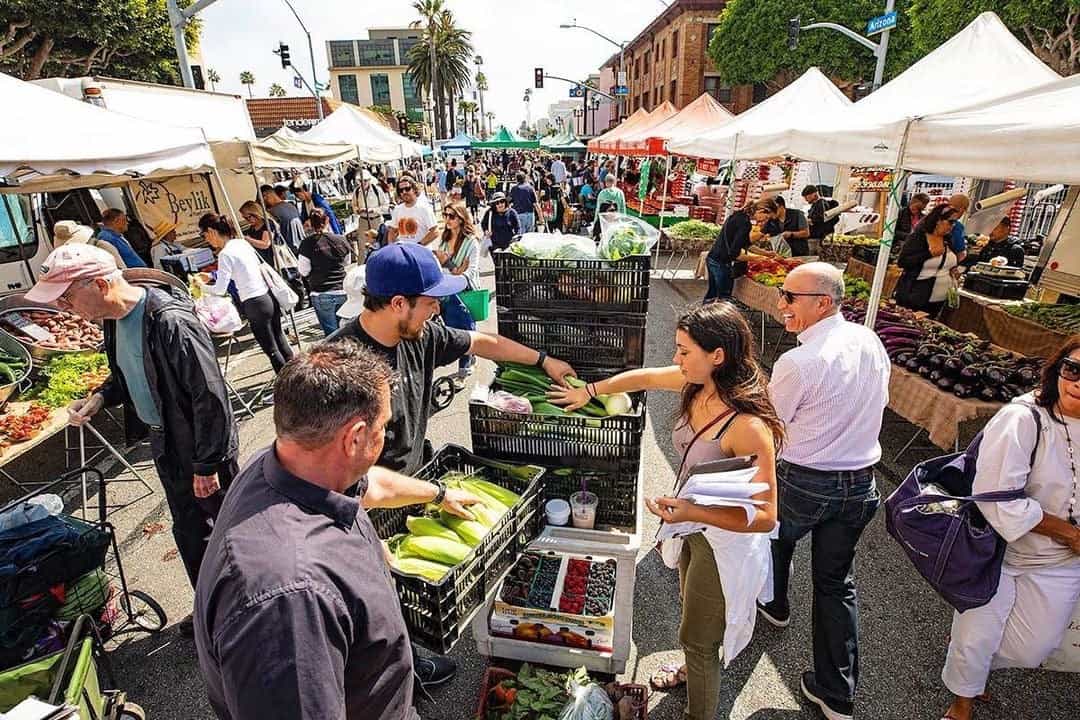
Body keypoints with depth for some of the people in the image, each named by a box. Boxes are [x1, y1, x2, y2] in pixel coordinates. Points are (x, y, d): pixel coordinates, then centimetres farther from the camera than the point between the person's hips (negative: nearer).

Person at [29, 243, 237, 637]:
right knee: (188, 531, 22)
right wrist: (101, 396, -2)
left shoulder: (171, 323, -29)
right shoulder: (114, 318, 1)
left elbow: (210, 397, -26)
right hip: (164, 443, 9)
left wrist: (207, 464, -20)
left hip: (201, 448, -9)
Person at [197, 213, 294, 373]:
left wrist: (201, 285, 7)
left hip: (255, 304, -8)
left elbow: (220, 290, -10)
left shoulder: (225, 254, -14)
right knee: (279, 338, 21)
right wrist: (211, 277, 22)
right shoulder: (242, 242, 9)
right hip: (269, 296, 8)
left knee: (271, 349, 4)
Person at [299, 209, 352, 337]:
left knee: (331, 333, 1)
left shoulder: (307, 243, -8)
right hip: (342, 291, 3)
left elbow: (304, 271, -1)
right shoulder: (340, 240, 0)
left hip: (322, 295, -2)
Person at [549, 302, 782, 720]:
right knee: (691, 604, 32)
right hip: (694, 525, 8)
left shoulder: (748, 426, -36)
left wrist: (692, 512, -38)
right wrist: (588, 392, 13)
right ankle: (693, 671, 62)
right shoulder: (697, 383, -14)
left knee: (697, 637, 15)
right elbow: (643, 377, 4)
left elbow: (765, 517, -29)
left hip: (725, 540, -8)